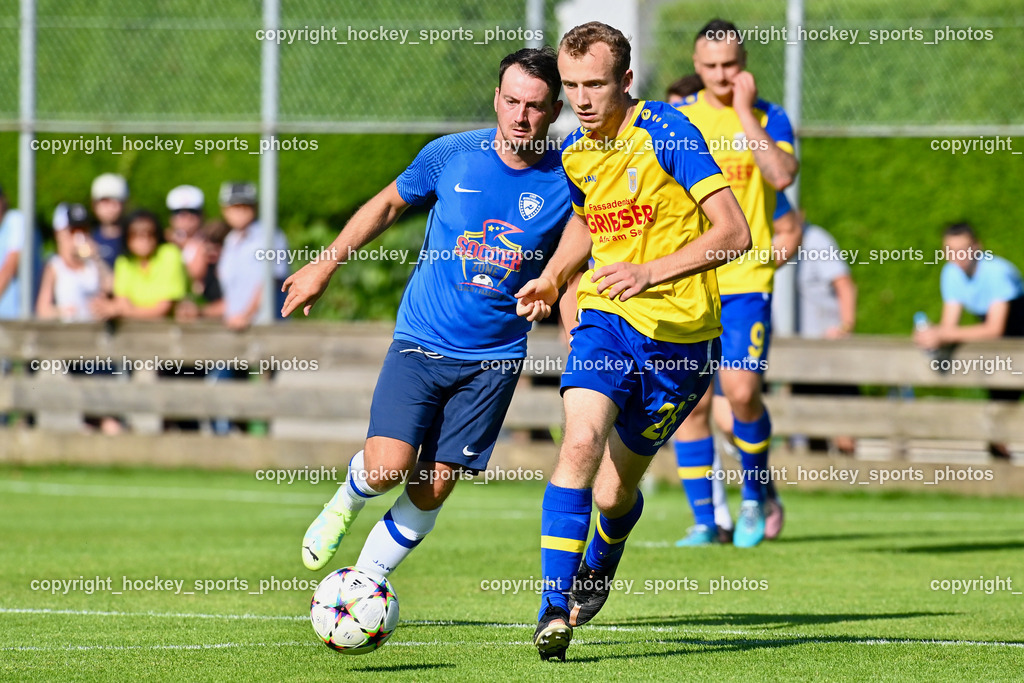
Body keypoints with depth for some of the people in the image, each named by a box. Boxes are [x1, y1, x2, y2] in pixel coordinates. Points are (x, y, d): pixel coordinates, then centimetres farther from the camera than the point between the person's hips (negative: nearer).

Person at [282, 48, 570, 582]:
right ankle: (345, 504, 19)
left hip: (494, 359, 0)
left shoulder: (566, 183, -6)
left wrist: (549, 292, -14)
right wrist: (325, 265, 14)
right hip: (421, 343, 0)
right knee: (388, 468, -16)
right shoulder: (450, 155, -5)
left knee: (432, 489, -3)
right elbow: (389, 204, 13)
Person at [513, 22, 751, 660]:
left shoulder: (668, 133, -15)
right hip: (606, 320, 3)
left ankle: (596, 573, 42)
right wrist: (552, 277, 10)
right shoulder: (574, 153, 3)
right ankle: (556, 609, -24)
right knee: (580, 446, -24)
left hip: (680, 333, -3)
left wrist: (651, 273, -29)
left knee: (615, 492, 7)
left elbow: (735, 232, -20)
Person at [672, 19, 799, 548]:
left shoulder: (769, 118, 1)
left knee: (742, 391, -15)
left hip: (746, 278, -2)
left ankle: (756, 494, 10)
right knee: (691, 400, -1)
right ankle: (703, 520, 6)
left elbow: (782, 175, -17)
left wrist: (744, 112, -14)